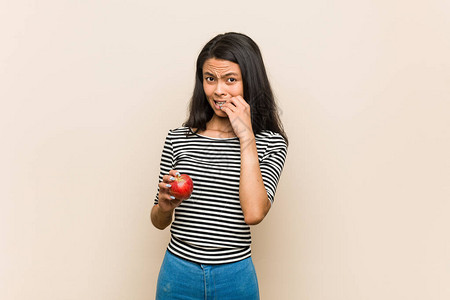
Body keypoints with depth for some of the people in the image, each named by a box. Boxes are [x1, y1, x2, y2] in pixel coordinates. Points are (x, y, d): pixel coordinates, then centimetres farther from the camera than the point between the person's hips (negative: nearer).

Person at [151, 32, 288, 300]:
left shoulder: (270, 143, -6)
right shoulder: (178, 139, -1)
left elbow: (254, 213, -22)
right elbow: (159, 221, 7)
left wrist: (246, 136, -19)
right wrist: (165, 206, -16)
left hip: (235, 277, -1)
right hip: (178, 272, 2)